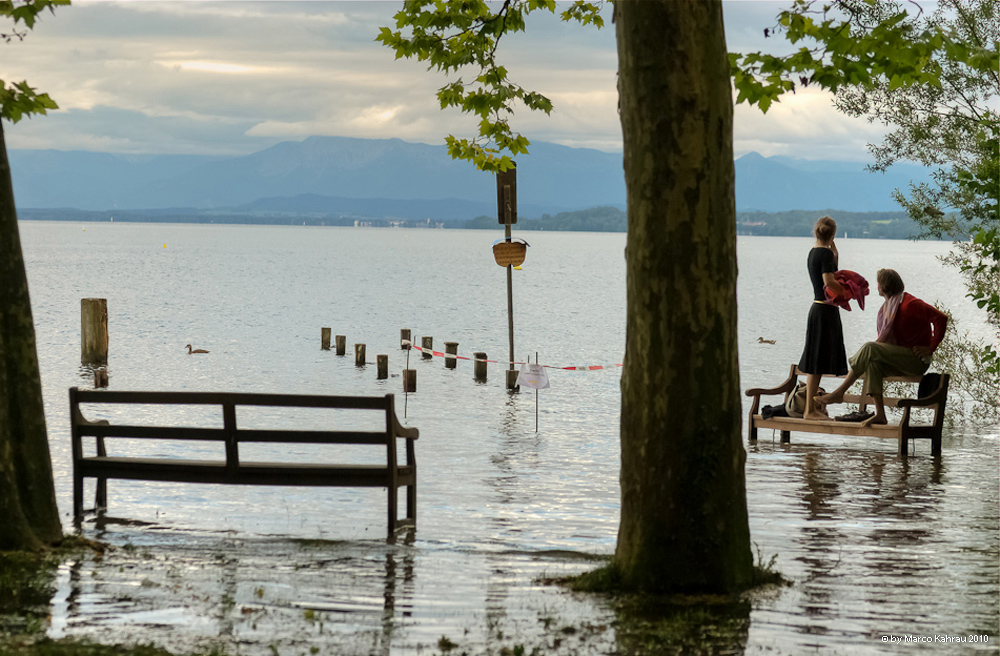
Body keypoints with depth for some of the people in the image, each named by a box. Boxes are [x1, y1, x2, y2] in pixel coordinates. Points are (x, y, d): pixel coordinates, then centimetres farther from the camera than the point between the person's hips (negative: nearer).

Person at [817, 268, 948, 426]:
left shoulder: (910, 304, -12)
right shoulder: (888, 306, 16)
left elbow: (941, 318, -13)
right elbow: (884, 340, 23)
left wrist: (930, 348, -15)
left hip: (917, 360, -8)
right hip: (900, 361, 8)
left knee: (870, 349, -24)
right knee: (872, 362, -21)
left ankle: (839, 393, -25)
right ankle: (879, 414, -30)